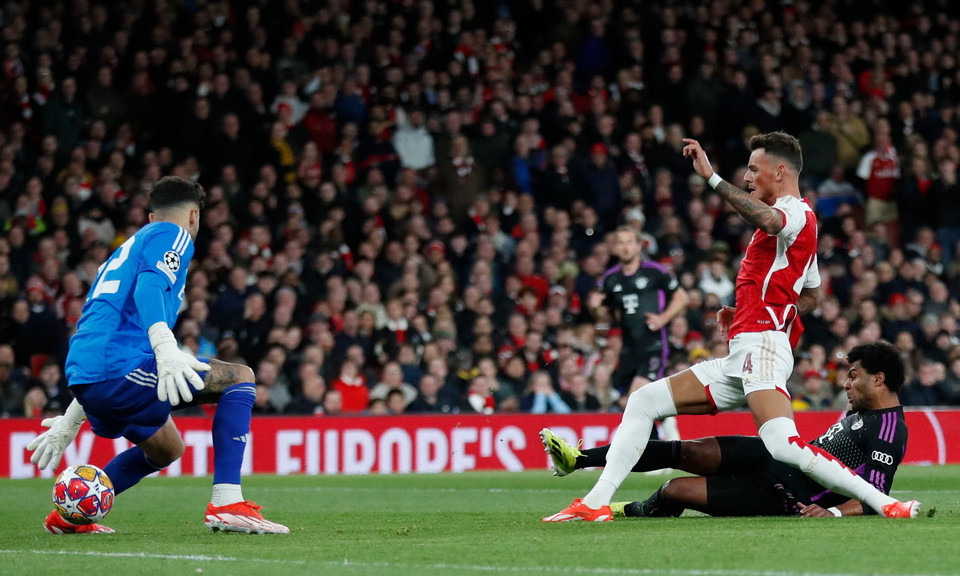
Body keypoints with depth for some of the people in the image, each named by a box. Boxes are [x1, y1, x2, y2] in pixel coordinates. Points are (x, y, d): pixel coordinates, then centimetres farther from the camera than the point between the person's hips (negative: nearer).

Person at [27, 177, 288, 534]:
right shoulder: (173, 235, 6)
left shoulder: (131, 245, 33)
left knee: (167, 449, 29)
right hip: (118, 367, -9)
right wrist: (165, 348, -34)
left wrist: (70, 423, 39)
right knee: (240, 378, -3)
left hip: (83, 379, 9)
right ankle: (226, 504, -15)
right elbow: (149, 286, -18)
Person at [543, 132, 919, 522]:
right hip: (741, 359, 11)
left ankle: (885, 504, -22)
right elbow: (812, 296, 39)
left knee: (785, 447, -29)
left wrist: (711, 176, -28)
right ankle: (597, 503, 1)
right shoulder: (794, 221, 27)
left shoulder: (796, 211, -4)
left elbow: (767, 218, -32)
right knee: (643, 402, 7)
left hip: (760, 346, -11)